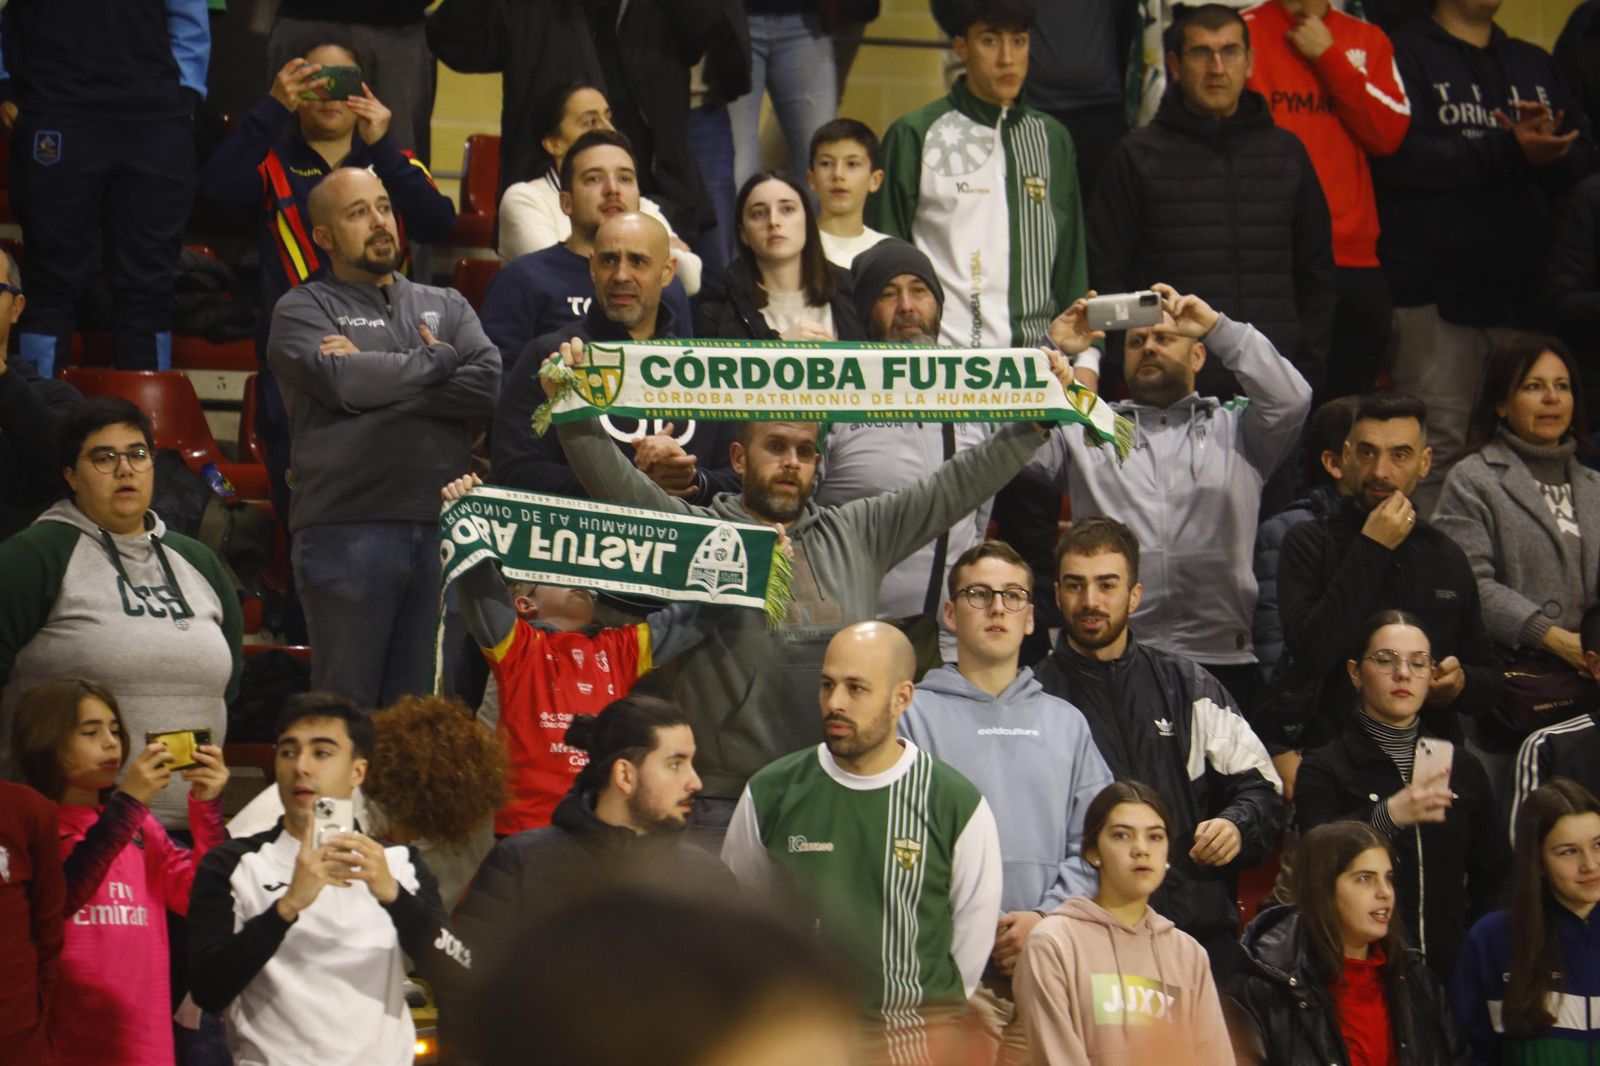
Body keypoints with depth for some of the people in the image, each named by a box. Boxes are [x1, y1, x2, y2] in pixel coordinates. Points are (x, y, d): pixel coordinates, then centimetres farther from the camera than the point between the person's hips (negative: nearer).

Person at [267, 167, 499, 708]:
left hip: (441, 529, 3)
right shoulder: (302, 310, 9)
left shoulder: (446, 306, 20)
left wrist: (376, 377, -4)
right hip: (347, 530, -3)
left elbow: (490, 384, 2)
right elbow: (341, 381, -11)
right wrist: (437, 359, 3)